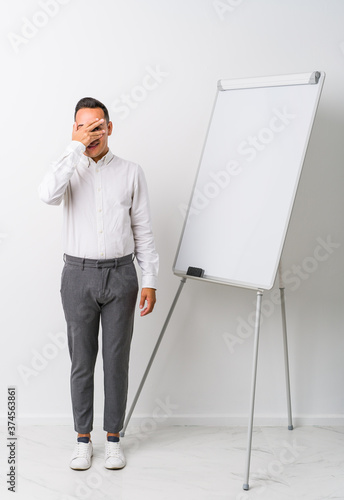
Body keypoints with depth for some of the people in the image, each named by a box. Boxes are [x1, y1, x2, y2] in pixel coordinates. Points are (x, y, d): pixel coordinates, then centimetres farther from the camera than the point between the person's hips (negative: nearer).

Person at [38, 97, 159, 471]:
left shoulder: (131, 172, 4)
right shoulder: (69, 169, 3)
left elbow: (143, 231, 4)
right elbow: (48, 195, -23)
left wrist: (149, 282, -1)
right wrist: (75, 147, -19)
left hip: (120, 275, 0)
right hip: (79, 275, 0)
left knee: (117, 360, 6)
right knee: (82, 360, 7)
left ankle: (113, 438, 20)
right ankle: (83, 439, 21)